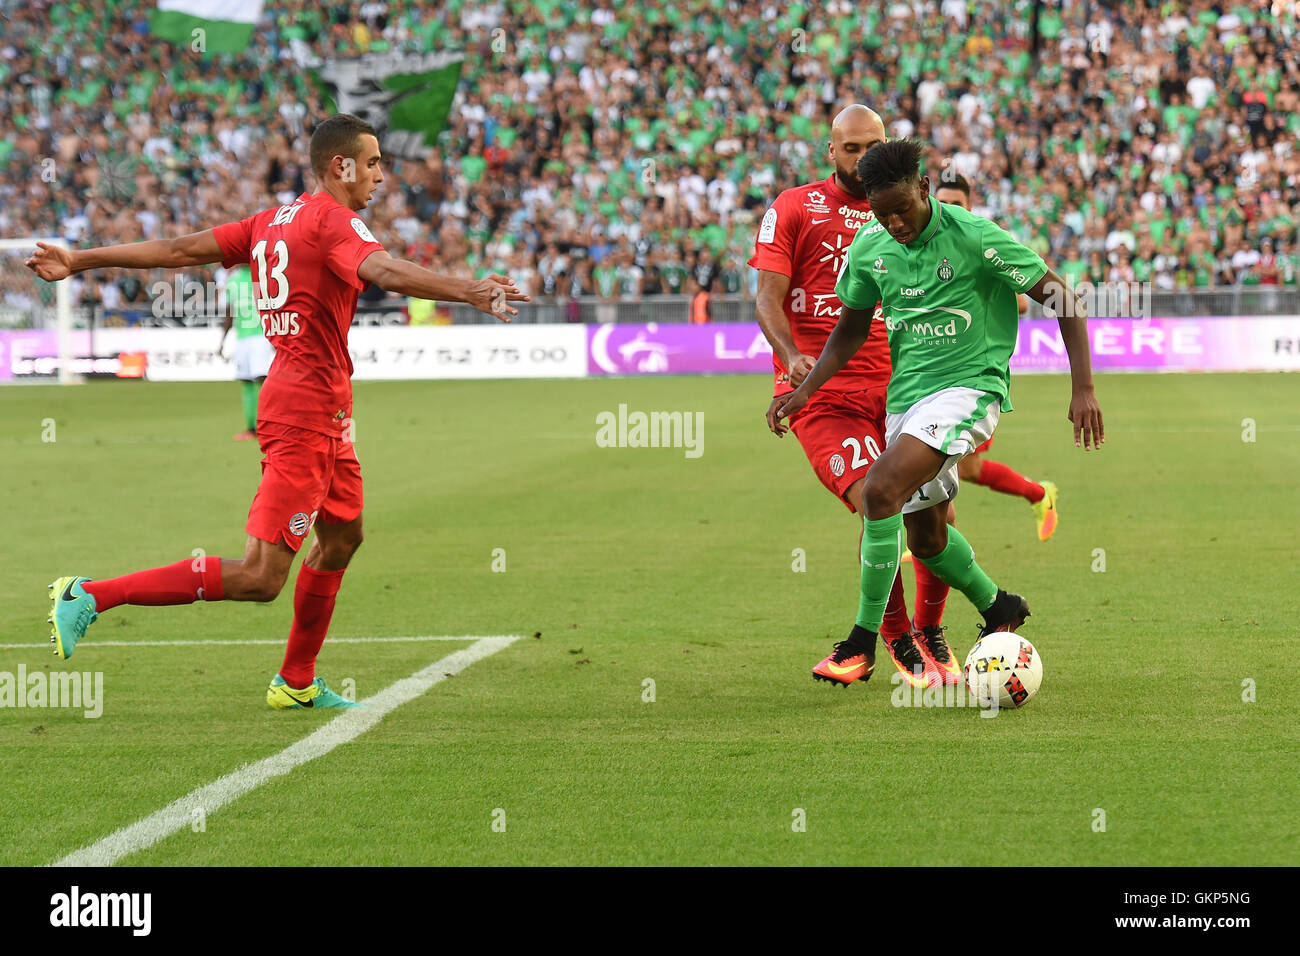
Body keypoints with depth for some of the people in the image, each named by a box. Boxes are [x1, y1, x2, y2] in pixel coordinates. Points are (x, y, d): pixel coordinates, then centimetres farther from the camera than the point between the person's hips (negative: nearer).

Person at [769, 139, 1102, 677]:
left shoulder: (973, 237, -16)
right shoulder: (869, 247, 1)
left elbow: (1061, 299, -10)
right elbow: (851, 328, 17)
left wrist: (1082, 387, -16)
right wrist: (805, 389, 3)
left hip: (969, 386, -7)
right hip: (906, 393, 7)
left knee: (881, 488, -26)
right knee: (925, 538, 10)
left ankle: (863, 640, -19)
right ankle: (999, 608, 38)